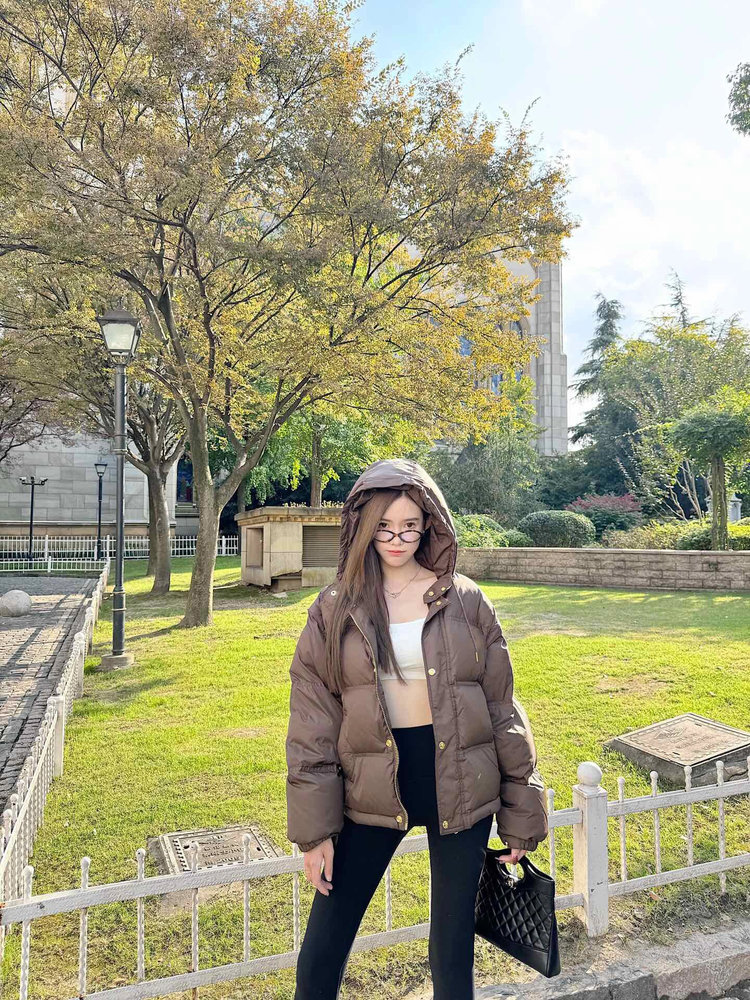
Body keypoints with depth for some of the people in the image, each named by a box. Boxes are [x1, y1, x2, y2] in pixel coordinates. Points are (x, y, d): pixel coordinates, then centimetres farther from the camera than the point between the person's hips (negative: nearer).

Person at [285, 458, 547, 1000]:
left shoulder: (465, 601, -4)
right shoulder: (334, 610, -4)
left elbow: (502, 710, 0)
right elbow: (312, 727, -2)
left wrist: (521, 812, 2)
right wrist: (314, 828, -3)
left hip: (459, 786, 0)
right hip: (373, 788, 1)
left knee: (453, 949, 15)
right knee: (322, 947, 9)